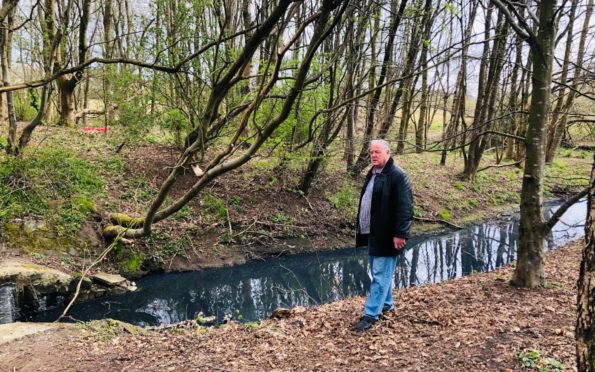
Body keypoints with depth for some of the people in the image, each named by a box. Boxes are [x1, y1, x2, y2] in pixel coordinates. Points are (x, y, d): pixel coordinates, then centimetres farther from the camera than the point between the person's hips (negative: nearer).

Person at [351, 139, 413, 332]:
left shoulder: (397, 176, -15)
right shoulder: (372, 173, 13)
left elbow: (405, 207, -20)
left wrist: (400, 234, -23)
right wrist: (362, 228, 20)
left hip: (386, 236, -9)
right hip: (372, 233, 9)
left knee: (380, 275, -4)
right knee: (379, 272, 20)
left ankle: (371, 315, 0)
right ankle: (386, 304, 35)